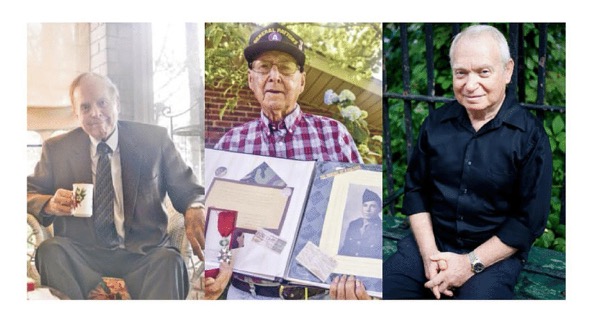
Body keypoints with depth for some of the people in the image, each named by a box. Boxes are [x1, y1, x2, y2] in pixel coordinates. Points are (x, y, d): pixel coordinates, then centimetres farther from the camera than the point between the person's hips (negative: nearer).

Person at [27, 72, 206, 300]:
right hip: (81, 255, 3)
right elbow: (29, 194, 11)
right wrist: (50, 203, -14)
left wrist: (195, 212, -20)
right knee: (50, 250, -29)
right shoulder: (55, 149, 12)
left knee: (169, 260, -34)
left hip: (143, 254, -2)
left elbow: (188, 191, 5)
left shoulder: (155, 139, 7)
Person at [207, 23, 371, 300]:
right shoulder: (230, 143, 1)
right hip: (247, 293, 1)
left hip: (325, 291, -1)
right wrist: (217, 272, -14)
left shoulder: (334, 134, -3)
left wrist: (357, 281, -17)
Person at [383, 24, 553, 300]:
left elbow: (530, 220, -9)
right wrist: (429, 254, -6)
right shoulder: (436, 123, 2)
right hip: (431, 242, 3)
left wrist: (471, 263, -14)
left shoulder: (530, 136, -9)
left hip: (496, 253, -2)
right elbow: (415, 189, 6)